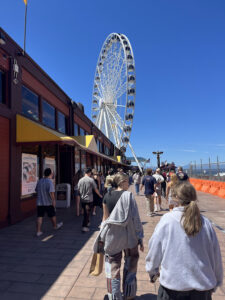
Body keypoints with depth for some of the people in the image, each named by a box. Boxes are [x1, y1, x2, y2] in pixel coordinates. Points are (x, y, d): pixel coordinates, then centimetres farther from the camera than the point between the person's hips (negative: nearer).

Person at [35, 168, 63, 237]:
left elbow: (36, 191, 15)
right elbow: (51, 193, -24)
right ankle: (55, 226, 35)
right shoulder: (50, 182, -18)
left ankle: (38, 231, 8)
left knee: (40, 217, 7)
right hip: (48, 203, -5)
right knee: (52, 215, 15)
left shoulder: (39, 181, 5)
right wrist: (53, 201, -18)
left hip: (39, 203, 5)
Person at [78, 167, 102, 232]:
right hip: (89, 199, -5)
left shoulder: (80, 180, 1)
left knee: (85, 212, 20)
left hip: (82, 199, 5)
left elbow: (79, 190, 10)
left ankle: (87, 223, 36)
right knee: (87, 213, 1)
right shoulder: (91, 180, -12)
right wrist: (100, 195, 9)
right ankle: (84, 227, 0)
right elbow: (95, 189, -6)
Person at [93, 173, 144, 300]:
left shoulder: (107, 196, -2)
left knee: (113, 266, 16)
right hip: (128, 235, -2)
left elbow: (105, 218, 5)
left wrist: (103, 236, 16)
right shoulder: (128, 195, -14)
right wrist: (140, 238, -5)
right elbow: (135, 218, -14)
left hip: (112, 235, 3)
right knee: (131, 265, 20)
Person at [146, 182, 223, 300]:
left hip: (173, 283, -2)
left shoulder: (167, 220, -15)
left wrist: (152, 271, 10)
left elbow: (154, 250, -8)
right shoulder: (206, 223, -9)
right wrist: (216, 283, 18)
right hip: (202, 286, 2)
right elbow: (216, 257, 1)